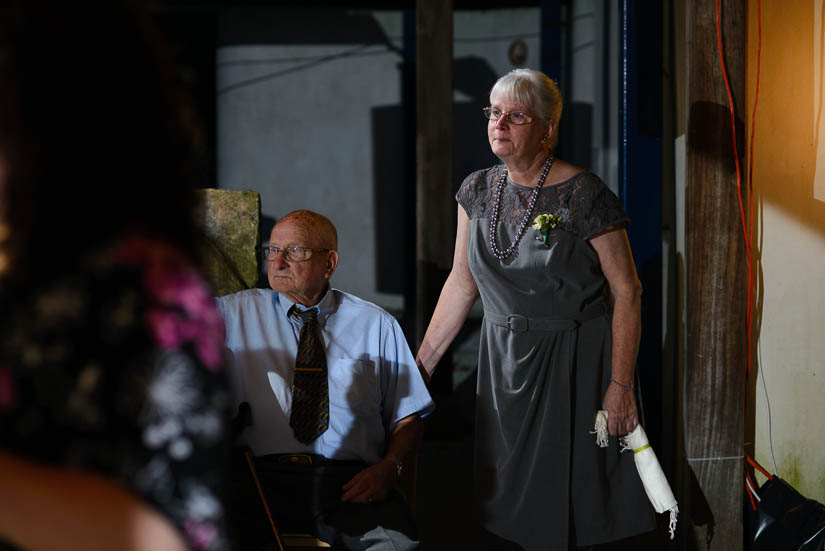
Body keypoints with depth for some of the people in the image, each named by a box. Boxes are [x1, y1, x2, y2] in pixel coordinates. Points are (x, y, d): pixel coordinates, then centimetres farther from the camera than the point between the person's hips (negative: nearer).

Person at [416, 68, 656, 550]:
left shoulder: (583, 195, -13)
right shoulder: (477, 191, 4)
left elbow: (627, 292, -12)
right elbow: (462, 283, 10)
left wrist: (621, 385, -16)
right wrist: (421, 365, 7)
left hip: (576, 361, -5)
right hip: (504, 361, 5)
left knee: (572, 501, -1)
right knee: (510, 503, 9)